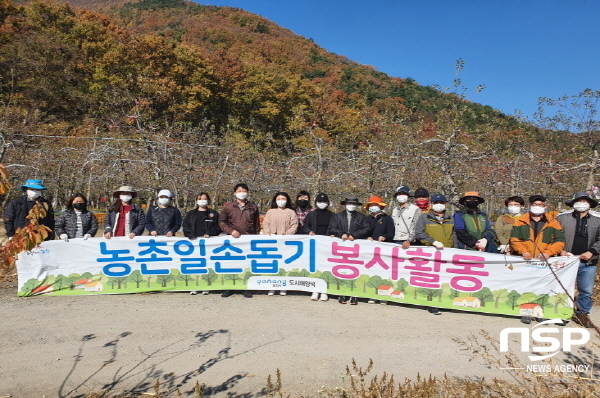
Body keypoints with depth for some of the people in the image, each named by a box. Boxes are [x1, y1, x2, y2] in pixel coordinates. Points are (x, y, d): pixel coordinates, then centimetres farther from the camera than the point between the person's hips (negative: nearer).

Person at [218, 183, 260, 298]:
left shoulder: (253, 207, 12)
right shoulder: (228, 207, 10)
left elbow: (257, 224, 13)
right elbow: (221, 221, 7)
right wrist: (230, 231, -7)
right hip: (232, 239, 0)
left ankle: (246, 288, 8)